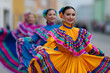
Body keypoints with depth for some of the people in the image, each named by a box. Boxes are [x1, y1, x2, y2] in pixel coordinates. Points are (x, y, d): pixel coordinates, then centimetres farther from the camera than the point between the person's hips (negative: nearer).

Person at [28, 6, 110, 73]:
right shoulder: (57, 32, -3)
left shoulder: (80, 32, 9)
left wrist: (102, 55, 16)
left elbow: (88, 47, 16)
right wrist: (42, 48, -38)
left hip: (79, 64, 4)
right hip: (63, 64, -4)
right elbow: (50, 45, -16)